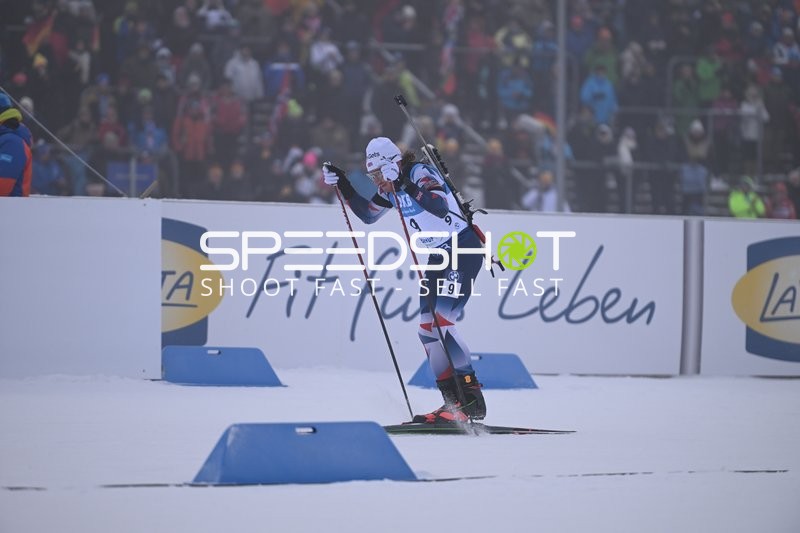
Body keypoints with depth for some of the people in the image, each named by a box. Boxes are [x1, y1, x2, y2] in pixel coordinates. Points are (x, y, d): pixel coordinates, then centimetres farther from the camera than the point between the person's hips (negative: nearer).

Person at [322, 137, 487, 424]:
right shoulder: (391, 188, 6)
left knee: (441, 322, -19)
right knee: (427, 329, 1)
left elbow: (441, 207, -35)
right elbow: (368, 214, 19)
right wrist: (342, 184, 8)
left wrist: (406, 185, -42)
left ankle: (472, 401, -19)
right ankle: (454, 402, 2)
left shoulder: (420, 173, -19)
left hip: (465, 249, -10)